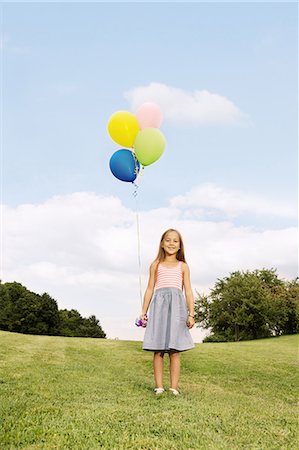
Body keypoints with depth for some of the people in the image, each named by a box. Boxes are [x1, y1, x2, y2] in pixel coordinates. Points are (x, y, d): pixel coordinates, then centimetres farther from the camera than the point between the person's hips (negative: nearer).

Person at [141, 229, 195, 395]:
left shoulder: (183, 266, 15)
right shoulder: (156, 265, 15)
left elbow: (188, 291, 9)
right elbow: (150, 289, 14)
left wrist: (191, 314, -1)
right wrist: (144, 312, 8)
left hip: (176, 305, 0)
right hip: (159, 304, 1)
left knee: (174, 351, -2)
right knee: (158, 350, -1)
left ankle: (174, 388, 3)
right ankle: (159, 387, 5)